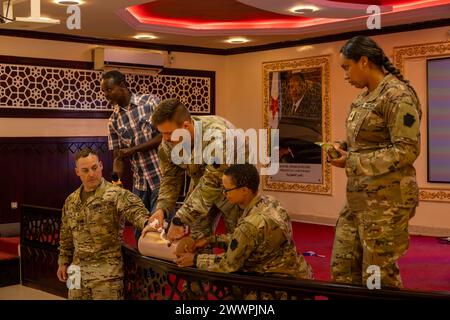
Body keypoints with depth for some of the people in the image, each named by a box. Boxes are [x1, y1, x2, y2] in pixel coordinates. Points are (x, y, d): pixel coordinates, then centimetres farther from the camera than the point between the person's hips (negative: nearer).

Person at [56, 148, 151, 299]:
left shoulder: (115, 194, -9)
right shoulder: (71, 201, 11)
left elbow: (135, 210, -27)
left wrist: (148, 222, -48)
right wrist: (63, 262, 18)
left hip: (106, 270, -6)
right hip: (78, 269, 6)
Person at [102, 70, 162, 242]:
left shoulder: (150, 101, -4)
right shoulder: (114, 121, 7)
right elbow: (117, 156, 5)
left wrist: (133, 149, -12)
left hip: (162, 176, -5)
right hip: (139, 181, 5)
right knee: (139, 231, 9)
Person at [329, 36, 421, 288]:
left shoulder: (397, 95, -14)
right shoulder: (366, 96, 14)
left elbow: (407, 150, -21)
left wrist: (352, 161, -18)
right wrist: (344, 149, 3)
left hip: (386, 199, -9)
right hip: (360, 197, 9)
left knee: (378, 275, 1)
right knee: (342, 267, 12)